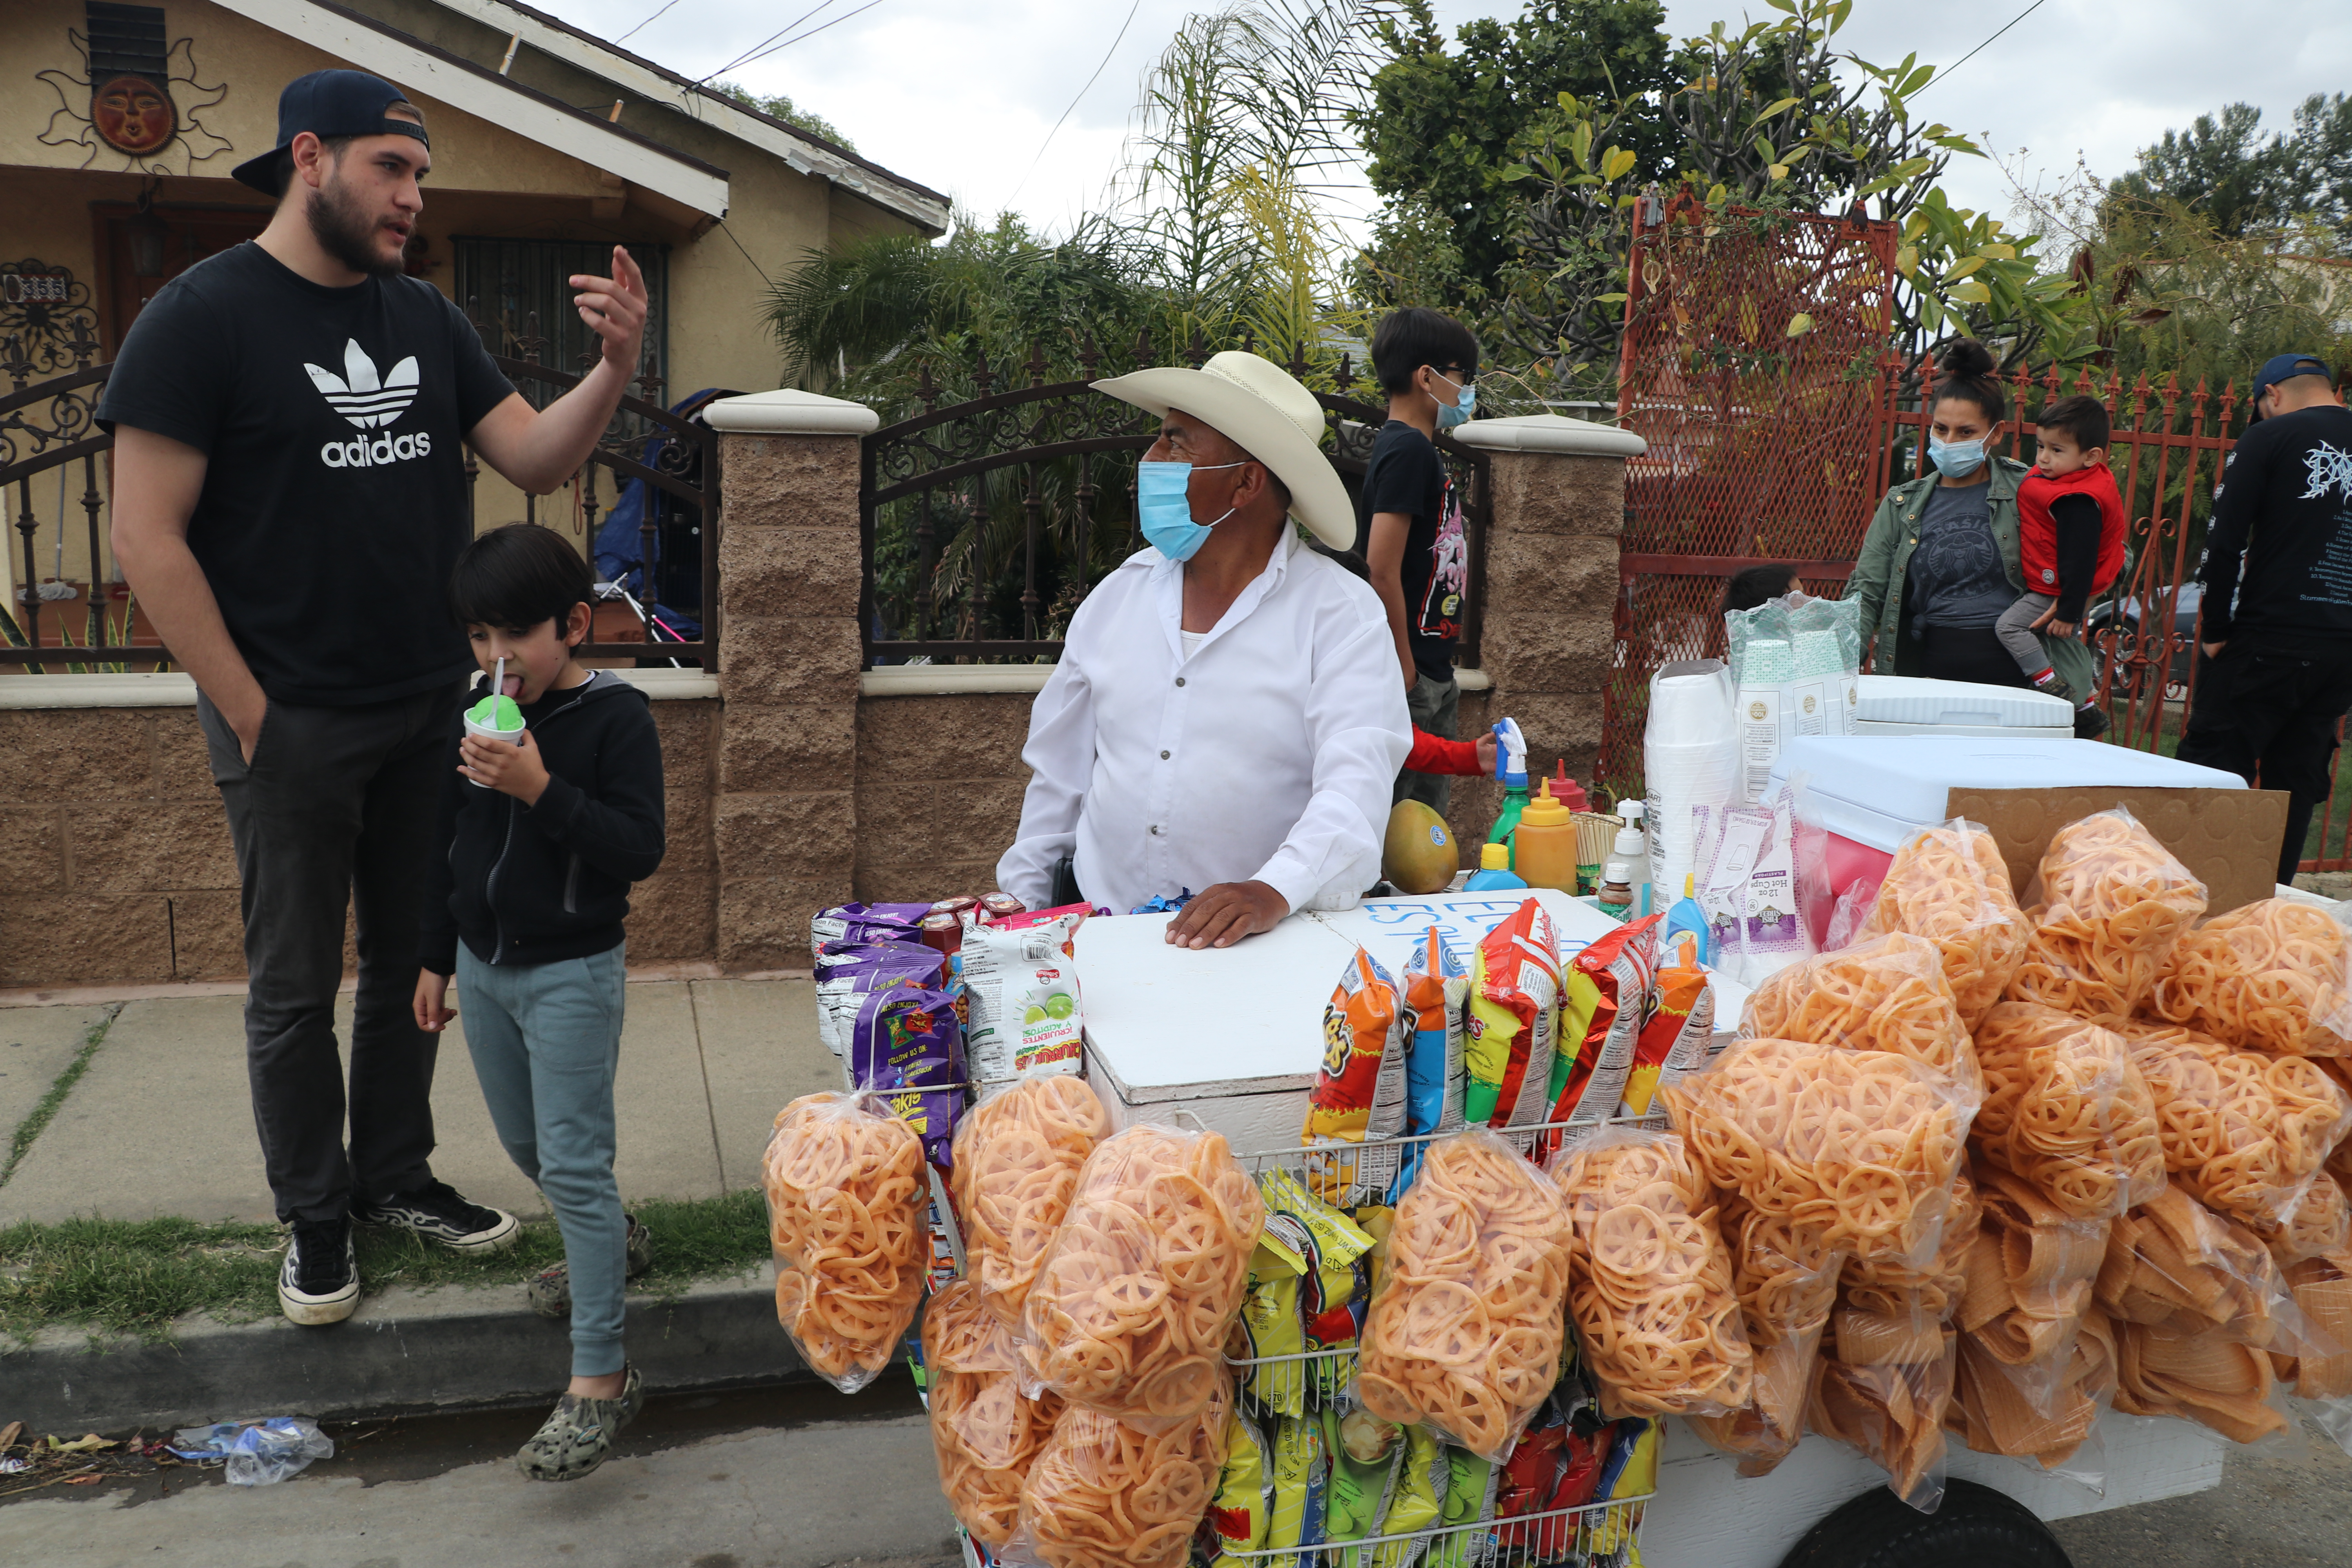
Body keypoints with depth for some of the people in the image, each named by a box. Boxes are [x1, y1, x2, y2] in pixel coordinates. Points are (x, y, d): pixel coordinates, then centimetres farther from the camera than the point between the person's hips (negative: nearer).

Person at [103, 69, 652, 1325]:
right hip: (291, 725, -5)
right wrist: (251, 715, -13)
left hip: (430, 709, 5)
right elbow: (147, 539, -11)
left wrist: (614, 368, -15)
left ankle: (396, 1175, 31)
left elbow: (535, 459, 4)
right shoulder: (201, 315, -9)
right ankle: (314, 1217, 24)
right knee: (295, 986, 8)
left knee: (414, 961, 15)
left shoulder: (426, 319, 8)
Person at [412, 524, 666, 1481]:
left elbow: (640, 851, -20)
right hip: (483, 968, 7)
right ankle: (612, 1241, 47)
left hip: (573, 972, -7)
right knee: (525, 1144, 21)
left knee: (574, 1163, -7)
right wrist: (436, 958, 14)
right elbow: (447, 844, 12)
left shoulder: (615, 716, -15)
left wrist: (543, 791, -30)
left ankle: (600, 1376, 0)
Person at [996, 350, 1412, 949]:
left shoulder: (1341, 616, -5)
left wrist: (1275, 890, -34)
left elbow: (1355, 782, -18)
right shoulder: (1119, 592, 11)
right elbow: (1060, 765, 16)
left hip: (1258, 941, -3)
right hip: (1096, 924, 3)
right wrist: (1023, 901, 10)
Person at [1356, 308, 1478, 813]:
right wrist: (1405, 670, -18)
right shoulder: (1408, 451, -16)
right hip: (1412, 678, -10)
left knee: (1431, 819, 16)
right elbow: (1382, 569, -23)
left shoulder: (1418, 449, 16)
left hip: (1432, 673, 10)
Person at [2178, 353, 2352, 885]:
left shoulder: (2270, 437, -4)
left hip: (2269, 640, -5)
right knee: (2297, 781, 11)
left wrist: (2215, 631, -4)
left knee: (2213, 766, -1)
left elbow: (2224, 541, -11)